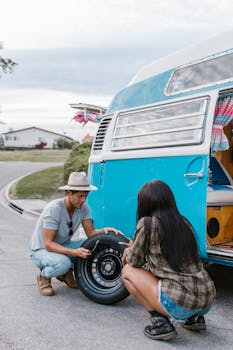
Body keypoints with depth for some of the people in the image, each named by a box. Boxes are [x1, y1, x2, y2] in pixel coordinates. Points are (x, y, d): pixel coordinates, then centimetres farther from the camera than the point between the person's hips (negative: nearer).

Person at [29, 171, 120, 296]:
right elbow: (48, 244, -29)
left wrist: (104, 230, -33)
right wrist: (74, 252, -42)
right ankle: (43, 276, -3)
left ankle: (66, 273, 5)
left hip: (63, 246, 6)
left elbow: (91, 233, -11)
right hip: (41, 250, -6)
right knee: (63, 263, -38)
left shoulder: (83, 207, -11)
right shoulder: (54, 209, -29)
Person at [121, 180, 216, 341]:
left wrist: (127, 252, 27)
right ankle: (194, 318, 21)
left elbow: (134, 261, 5)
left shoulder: (147, 223, -9)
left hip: (181, 304, -7)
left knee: (127, 271, 10)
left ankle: (161, 322, 0)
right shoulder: (183, 222, 11)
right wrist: (135, 247, 36)